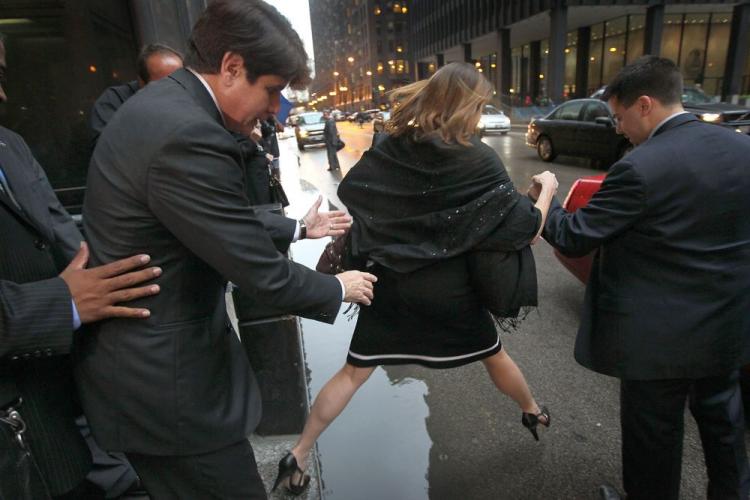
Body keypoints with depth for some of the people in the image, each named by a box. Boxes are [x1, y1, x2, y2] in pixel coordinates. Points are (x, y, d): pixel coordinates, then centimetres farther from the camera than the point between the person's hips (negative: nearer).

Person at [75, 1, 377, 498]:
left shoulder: (165, 102, 4)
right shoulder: (187, 134, -28)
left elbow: (229, 218, 14)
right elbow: (264, 276, -23)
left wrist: (299, 227, 20)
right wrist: (339, 289, -5)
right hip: (163, 378, -10)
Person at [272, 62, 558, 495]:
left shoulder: (391, 148, -4)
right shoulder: (480, 162, -14)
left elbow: (346, 198, 0)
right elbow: (526, 229, -10)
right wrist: (547, 189, 7)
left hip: (391, 284, 2)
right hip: (451, 292, -2)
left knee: (354, 373, 15)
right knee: (495, 356, 26)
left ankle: (298, 456, 21)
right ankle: (534, 412, 53)